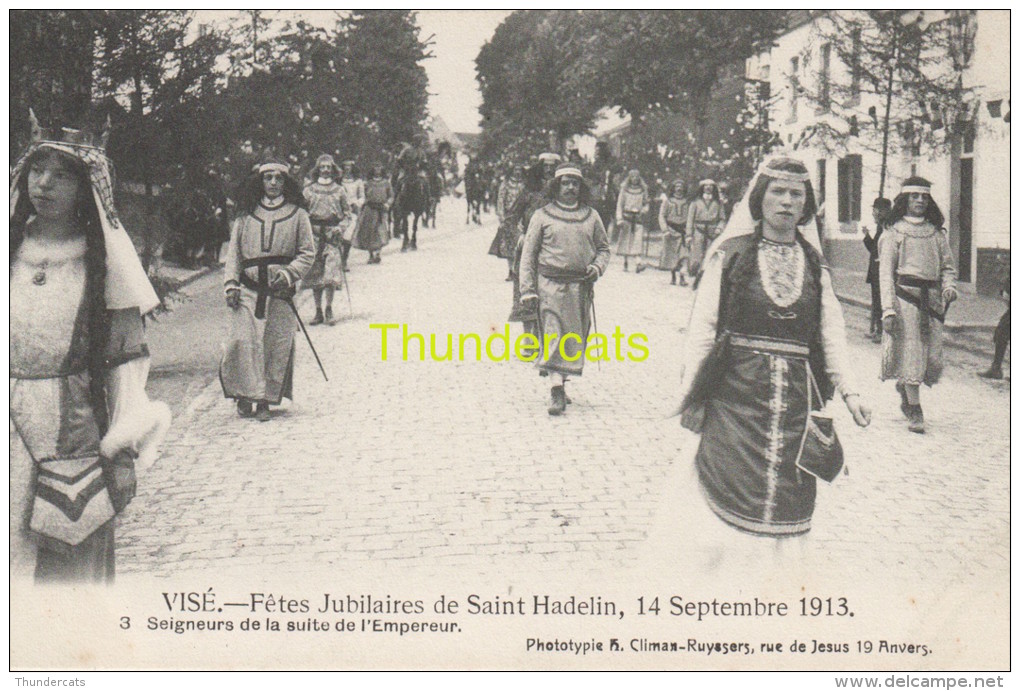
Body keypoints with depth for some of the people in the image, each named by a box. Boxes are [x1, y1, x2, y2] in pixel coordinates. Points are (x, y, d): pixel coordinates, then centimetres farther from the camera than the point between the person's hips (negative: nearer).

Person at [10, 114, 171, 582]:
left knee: (73, 567, 4)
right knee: (12, 559, -2)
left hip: (77, 435, -2)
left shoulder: (105, 258, -1)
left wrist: (125, 449, -5)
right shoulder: (11, 252, 6)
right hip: (12, 437, 2)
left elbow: (126, 358, -1)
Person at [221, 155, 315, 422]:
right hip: (248, 290, 1)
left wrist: (288, 274, -10)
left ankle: (266, 400, 10)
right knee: (241, 341, -10)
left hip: (281, 291, -1)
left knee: (277, 346, -1)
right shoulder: (246, 215, 12)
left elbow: (307, 253, 6)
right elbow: (233, 252, 13)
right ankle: (245, 394, 5)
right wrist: (231, 283, 1)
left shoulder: (297, 215, 7)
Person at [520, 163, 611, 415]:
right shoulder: (542, 216, 3)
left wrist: (597, 267, -2)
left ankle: (562, 378, 25)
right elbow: (528, 254, 4)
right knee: (555, 336, -11)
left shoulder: (591, 216, 11)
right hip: (551, 283, -3)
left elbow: (603, 247, 20)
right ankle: (558, 392, -13)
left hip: (581, 286, 4)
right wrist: (527, 289, -3)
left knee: (576, 338, 8)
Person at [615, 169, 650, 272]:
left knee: (638, 239, -13)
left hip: (638, 217, 0)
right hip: (626, 217, 0)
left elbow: (646, 204, 17)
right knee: (625, 240, 1)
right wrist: (619, 218, -4)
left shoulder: (643, 190, 11)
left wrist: (643, 211, -5)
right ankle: (625, 263, 10)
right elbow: (619, 204, 6)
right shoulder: (624, 189, 7)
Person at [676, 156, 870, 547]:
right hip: (735, 395, -3)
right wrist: (690, 395, -3)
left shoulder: (814, 264, 13)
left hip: (795, 396, 3)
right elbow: (702, 328, 1)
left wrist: (848, 391, 0)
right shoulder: (731, 254, 3)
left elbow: (831, 332, 11)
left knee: (788, 507, 2)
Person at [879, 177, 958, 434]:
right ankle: (914, 412, 3)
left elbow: (948, 267, 18)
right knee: (910, 352, -6)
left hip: (931, 298, 4)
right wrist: (888, 308, -11)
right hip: (905, 296, -4)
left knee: (933, 358, 1)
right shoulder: (894, 232, 3)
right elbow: (886, 272, -2)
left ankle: (905, 387, 31)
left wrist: (949, 287, -4)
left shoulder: (937, 233, 14)